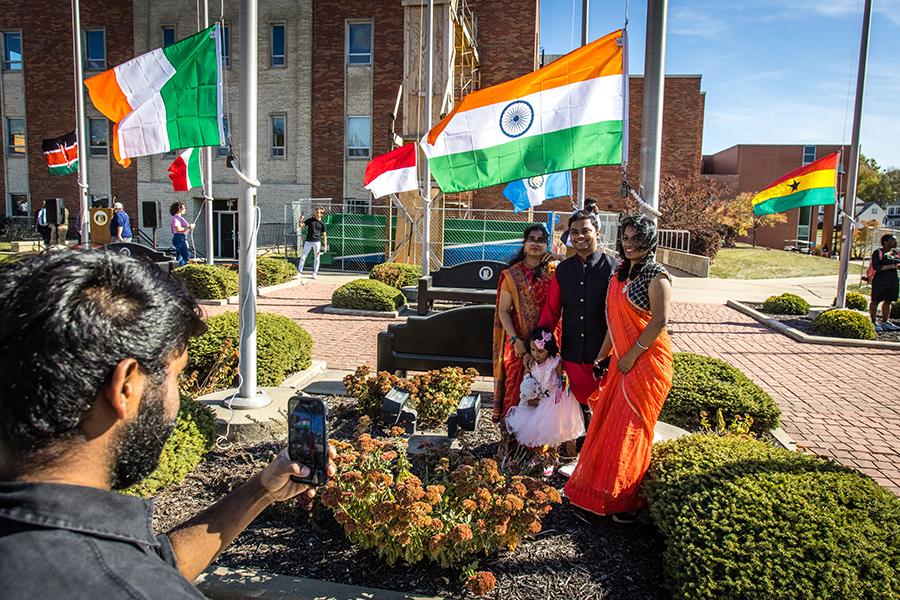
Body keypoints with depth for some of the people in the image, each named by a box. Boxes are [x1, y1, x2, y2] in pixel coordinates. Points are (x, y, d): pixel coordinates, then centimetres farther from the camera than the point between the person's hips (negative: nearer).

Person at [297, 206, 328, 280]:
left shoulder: (322, 224, 4)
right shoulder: (310, 220, 5)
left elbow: (324, 235, 6)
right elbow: (301, 226, 6)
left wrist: (325, 246, 2)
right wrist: (300, 220, -15)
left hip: (317, 242, 0)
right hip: (308, 241, 0)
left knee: (317, 258, 5)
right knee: (303, 256, -1)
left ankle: (315, 273, 16)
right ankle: (299, 271, 6)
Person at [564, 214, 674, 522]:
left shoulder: (656, 275, -11)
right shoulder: (620, 274, 12)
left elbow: (660, 320, -20)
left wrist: (632, 356, -17)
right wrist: (601, 357, 13)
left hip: (646, 361, -7)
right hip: (621, 361, 7)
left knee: (630, 428, 1)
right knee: (607, 423, 12)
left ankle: (627, 500, 18)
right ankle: (597, 488, 28)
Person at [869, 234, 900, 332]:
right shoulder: (878, 252, -8)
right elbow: (876, 267, -17)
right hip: (880, 280, -7)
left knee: (888, 301, 11)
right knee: (875, 301, 0)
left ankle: (885, 322, 19)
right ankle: (874, 322, 6)